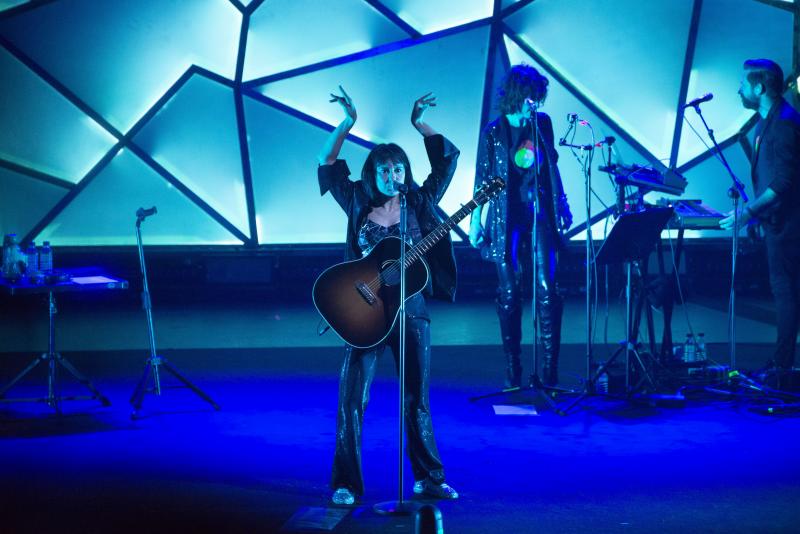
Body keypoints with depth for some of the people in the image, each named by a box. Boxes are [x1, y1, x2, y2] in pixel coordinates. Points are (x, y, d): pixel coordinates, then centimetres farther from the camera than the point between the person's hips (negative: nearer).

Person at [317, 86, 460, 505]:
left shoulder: (419, 203, 4)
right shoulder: (358, 204, 4)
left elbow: (447, 159, 4)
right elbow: (326, 165, 1)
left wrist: (419, 123, -2)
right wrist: (347, 124, -7)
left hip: (410, 311, 1)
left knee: (417, 399, 7)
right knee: (352, 399, -5)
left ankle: (428, 478, 17)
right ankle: (346, 483, 2)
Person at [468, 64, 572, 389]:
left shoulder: (543, 123, 5)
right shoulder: (493, 131, -3)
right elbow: (482, 178, 0)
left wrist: (562, 205, 16)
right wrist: (475, 220, -3)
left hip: (540, 214, 2)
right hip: (506, 219, -2)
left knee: (546, 289, -7)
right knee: (509, 293, 1)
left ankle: (550, 370, -2)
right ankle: (512, 371, 10)